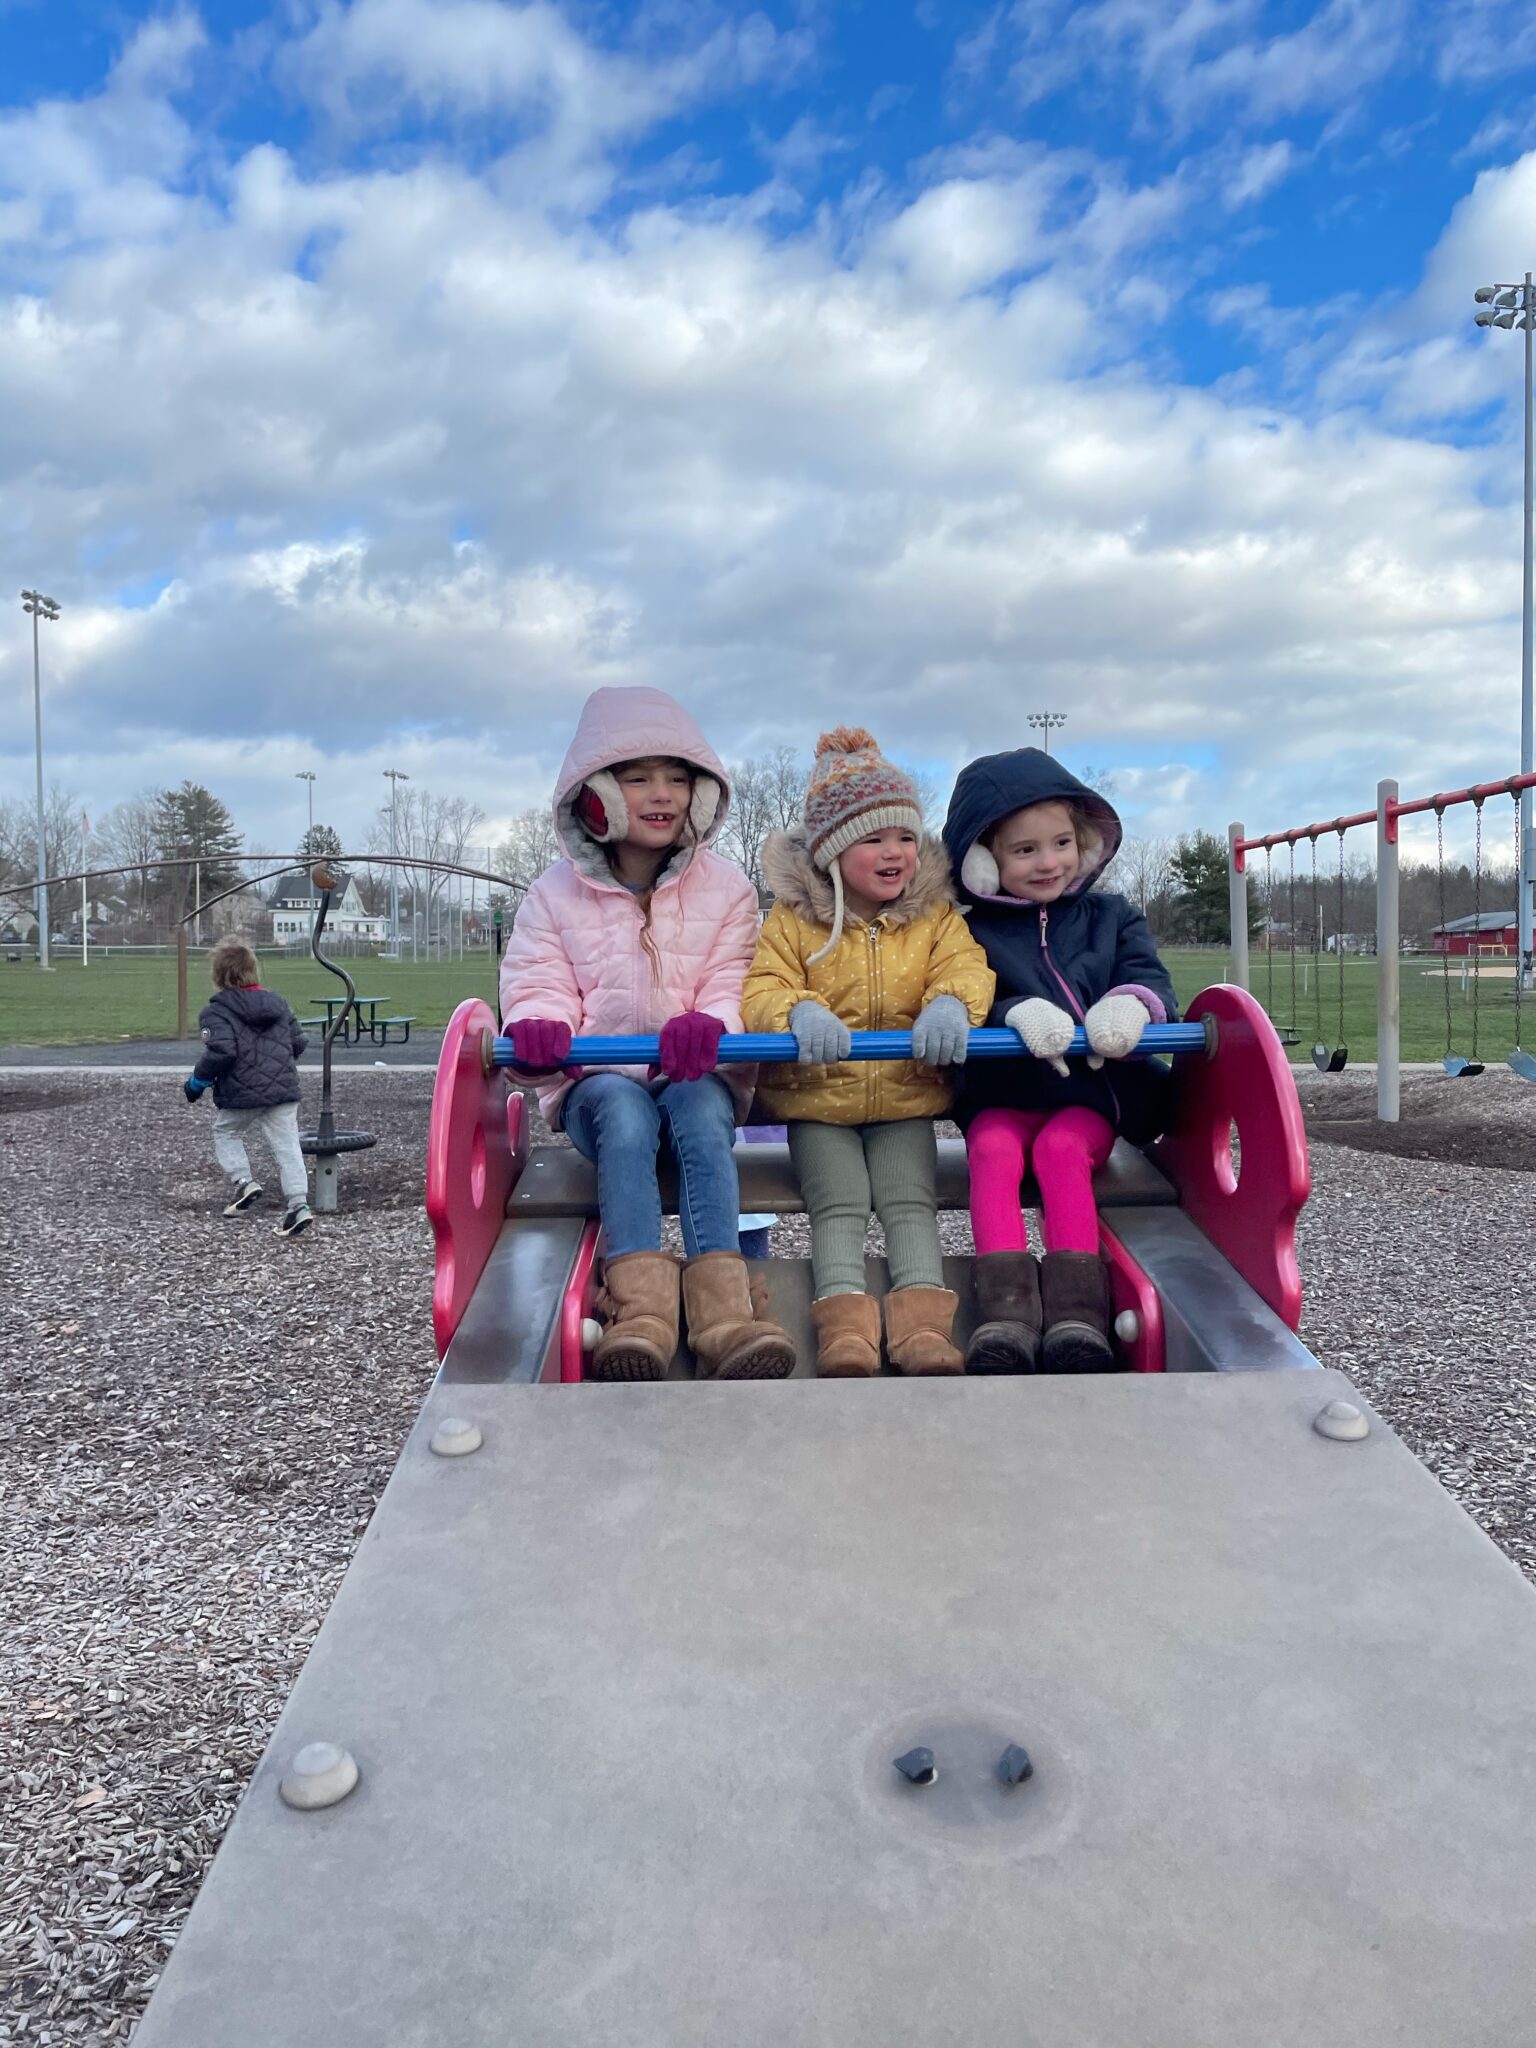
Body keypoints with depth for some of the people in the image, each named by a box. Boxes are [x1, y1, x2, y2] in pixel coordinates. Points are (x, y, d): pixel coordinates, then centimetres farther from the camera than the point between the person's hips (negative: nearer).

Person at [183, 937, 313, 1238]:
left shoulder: (217, 1012, -8)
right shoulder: (277, 1003, 11)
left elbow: (219, 1053, -19)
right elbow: (297, 1042, 15)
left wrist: (196, 1083, -4)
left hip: (240, 1095, -4)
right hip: (284, 1090, 4)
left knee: (225, 1133, 23)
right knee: (286, 1146, 2)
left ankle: (244, 1181, 6)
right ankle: (298, 1204, -9)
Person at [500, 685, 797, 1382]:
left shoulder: (725, 888, 6)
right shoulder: (558, 894, 5)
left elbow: (732, 985, -3)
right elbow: (538, 984, 0)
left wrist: (708, 1024, -29)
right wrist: (538, 1027, -27)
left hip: (700, 1076, 0)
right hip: (598, 1082, 0)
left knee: (700, 1107, -36)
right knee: (624, 1108, -36)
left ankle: (721, 1307, -48)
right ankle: (641, 1305, -50)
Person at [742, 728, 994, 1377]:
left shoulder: (937, 917, 6)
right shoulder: (793, 921, 0)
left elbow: (966, 967, -8)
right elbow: (760, 990, -10)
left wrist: (950, 1003, -34)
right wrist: (798, 1012, -34)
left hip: (907, 1094, 1)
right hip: (816, 1099, -1)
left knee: (911, 1202, -13)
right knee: (838, 1206, -14)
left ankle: (922, 1324, -21)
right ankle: (844, 1327, -23)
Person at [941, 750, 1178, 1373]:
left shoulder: (1111, 917, 15)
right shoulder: (975, 932, 9)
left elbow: (1152, 979, 0)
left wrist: (1131, 1003, -26)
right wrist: (1018, 1013, -30)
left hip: (1093, 1092, 0)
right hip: (1001, 1094, 0)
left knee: (1062, 1147, -31)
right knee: (993, 1150, -30)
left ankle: (1076, 1306, -35)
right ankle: (1007, 1306, -40)